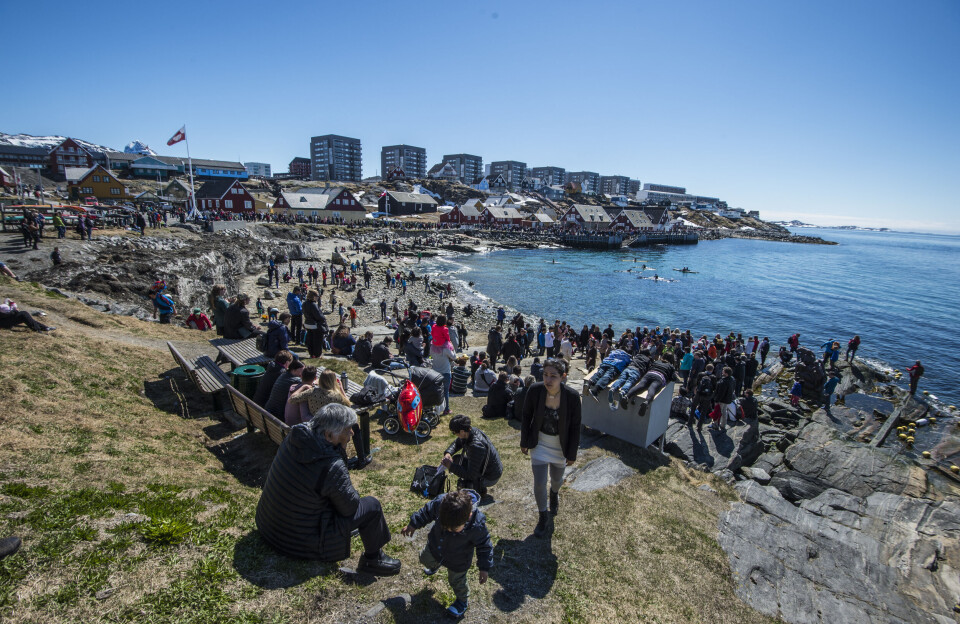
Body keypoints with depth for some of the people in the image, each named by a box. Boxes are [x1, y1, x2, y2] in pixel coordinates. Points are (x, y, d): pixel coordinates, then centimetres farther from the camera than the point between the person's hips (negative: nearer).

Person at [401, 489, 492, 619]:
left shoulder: (477, 526, -42)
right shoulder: (440, 502, -38)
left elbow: (484, 546, -21)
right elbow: (427, 511, -13)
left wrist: (484, 568, -14)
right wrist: (413, 524, -1)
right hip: (435, 547, 4)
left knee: (456, 581, 20)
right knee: (425, 559, 30)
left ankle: (463, 600, 53)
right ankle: (435, 565, 66)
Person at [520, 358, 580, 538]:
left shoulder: (572, 396, -25)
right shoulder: (535, 390, -23)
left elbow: (575, 426, -12)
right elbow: (526, 417, -6)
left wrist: (572, 453, -5)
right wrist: (524, 442, 0)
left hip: (560, 444, 0)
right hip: (539, 442, 0)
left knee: (557, 479, 21)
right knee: (539, 482, 2)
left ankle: (554, 493, 59)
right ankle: (543, 516, 30)